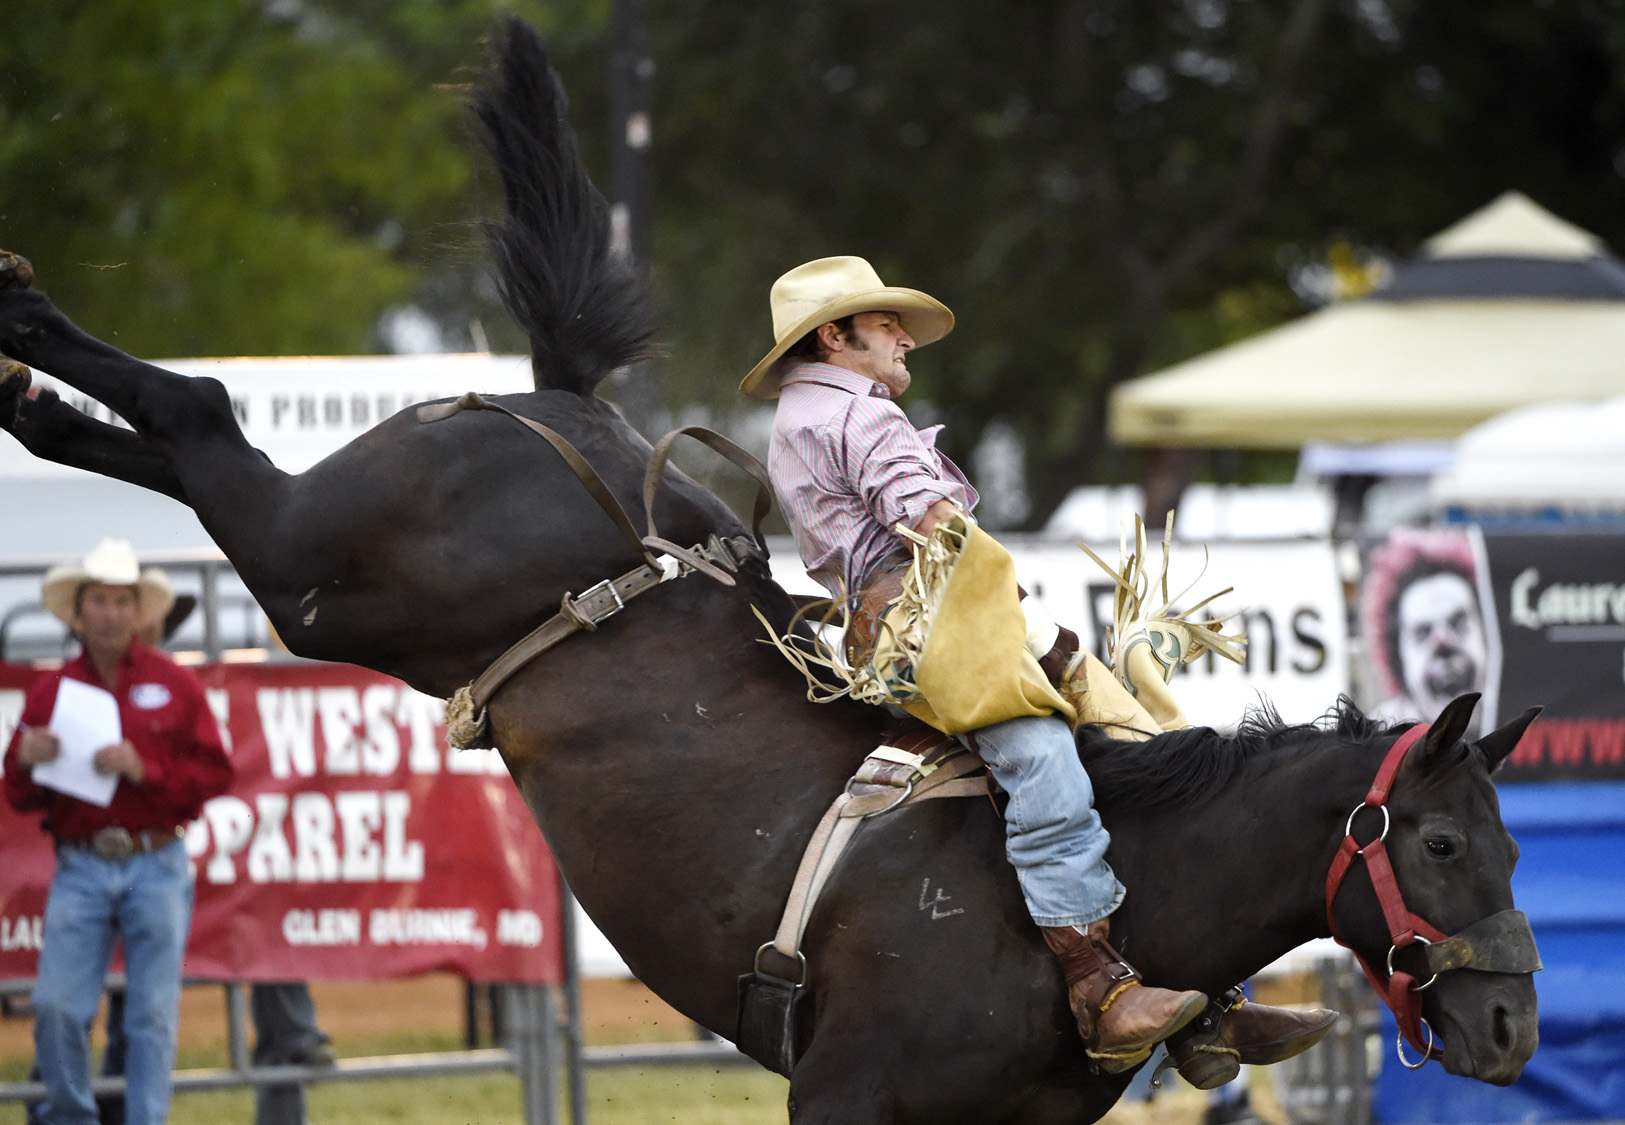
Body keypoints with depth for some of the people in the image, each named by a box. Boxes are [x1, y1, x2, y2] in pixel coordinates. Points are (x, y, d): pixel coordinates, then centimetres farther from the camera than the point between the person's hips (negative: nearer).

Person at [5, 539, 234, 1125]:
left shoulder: (174, 684, 7)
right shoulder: (51, 691, 10)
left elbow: (215, 774, 2)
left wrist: (144, 769, -11)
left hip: (156, 869, -1)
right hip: (79, 871, 1)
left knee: (153, 1015, -2)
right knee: (56, 1006, -8)